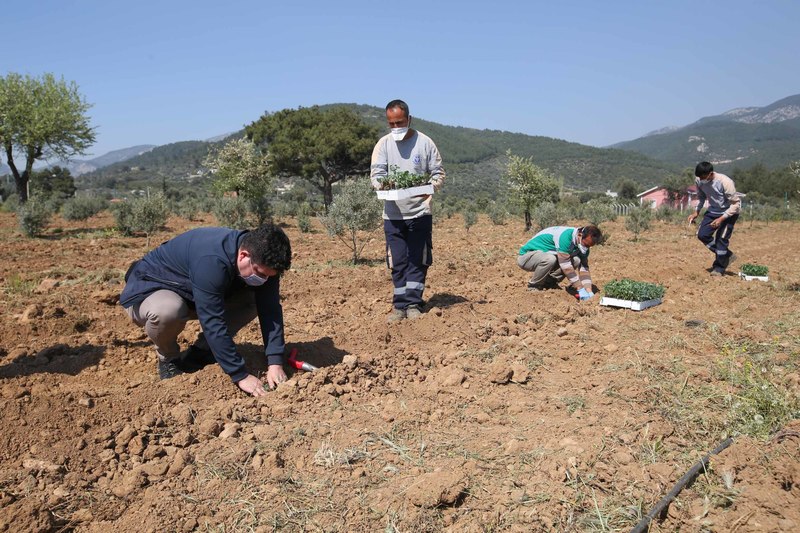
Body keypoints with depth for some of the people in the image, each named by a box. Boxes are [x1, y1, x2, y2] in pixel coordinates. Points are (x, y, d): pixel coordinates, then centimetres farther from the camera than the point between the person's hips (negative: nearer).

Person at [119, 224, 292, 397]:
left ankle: (200, 352, 1)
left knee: (256, 299, -12)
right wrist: (241, 376, -37)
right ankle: (168, 359, -7)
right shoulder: (212, 261, -39)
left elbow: (270, 311, -17)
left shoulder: (261, 261, -18)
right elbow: (213, 323, -39)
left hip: (190, 295, 6)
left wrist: (275, 363, -26)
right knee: (167, 311, -40)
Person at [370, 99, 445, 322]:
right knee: (397, 262, 5)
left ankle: (413, 304, 11)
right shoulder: (383, 144, 3)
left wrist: (430, 187, -19)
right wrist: (382, 186, -23)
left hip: (420, 212, -1)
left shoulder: (424, 142, -1)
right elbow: (376, 173, -1)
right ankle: (400, 305, 14)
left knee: (418, 261, 2)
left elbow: (438, 172, 2)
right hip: (393, 214, 1)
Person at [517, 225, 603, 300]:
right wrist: (580, 289, -29)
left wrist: (589, 292, -18)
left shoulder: (583, 244, -4)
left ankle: (549, 282, 3)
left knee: (576, 261, -11)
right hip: (526, 257, -7)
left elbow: (584, 268, -5)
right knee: (550, 259, -38)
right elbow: (566, 265, -32)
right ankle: (533, 287, -13)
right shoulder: (566, 236, -31)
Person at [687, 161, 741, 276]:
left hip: (729, 211, -6)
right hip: (713, 210, 6)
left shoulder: (725, 182, -31)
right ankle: (727, 255, 14)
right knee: (702, 234, -4)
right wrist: (696, 212, -6)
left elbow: (736, 204, -23)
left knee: (721, 238, -12)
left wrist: (721, 219, -31)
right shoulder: (699, 180, -15)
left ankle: (719, 268, 3)